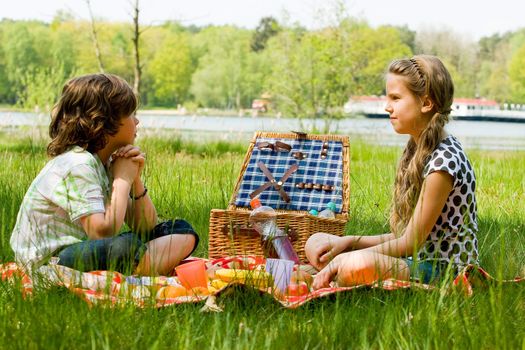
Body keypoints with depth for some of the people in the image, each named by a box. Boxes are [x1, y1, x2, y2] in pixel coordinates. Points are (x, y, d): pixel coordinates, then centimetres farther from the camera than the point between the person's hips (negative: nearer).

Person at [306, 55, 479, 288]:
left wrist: (343, 260, -14)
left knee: (355, 266, -36)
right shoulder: (417, 151, 12)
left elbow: (410, 243, -17)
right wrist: (350, 242, 1)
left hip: (446, 269, -10)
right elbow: (405, 236, 12)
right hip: (417, 260, 10)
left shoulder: (443, 160, -18)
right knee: (316, 244, 10)